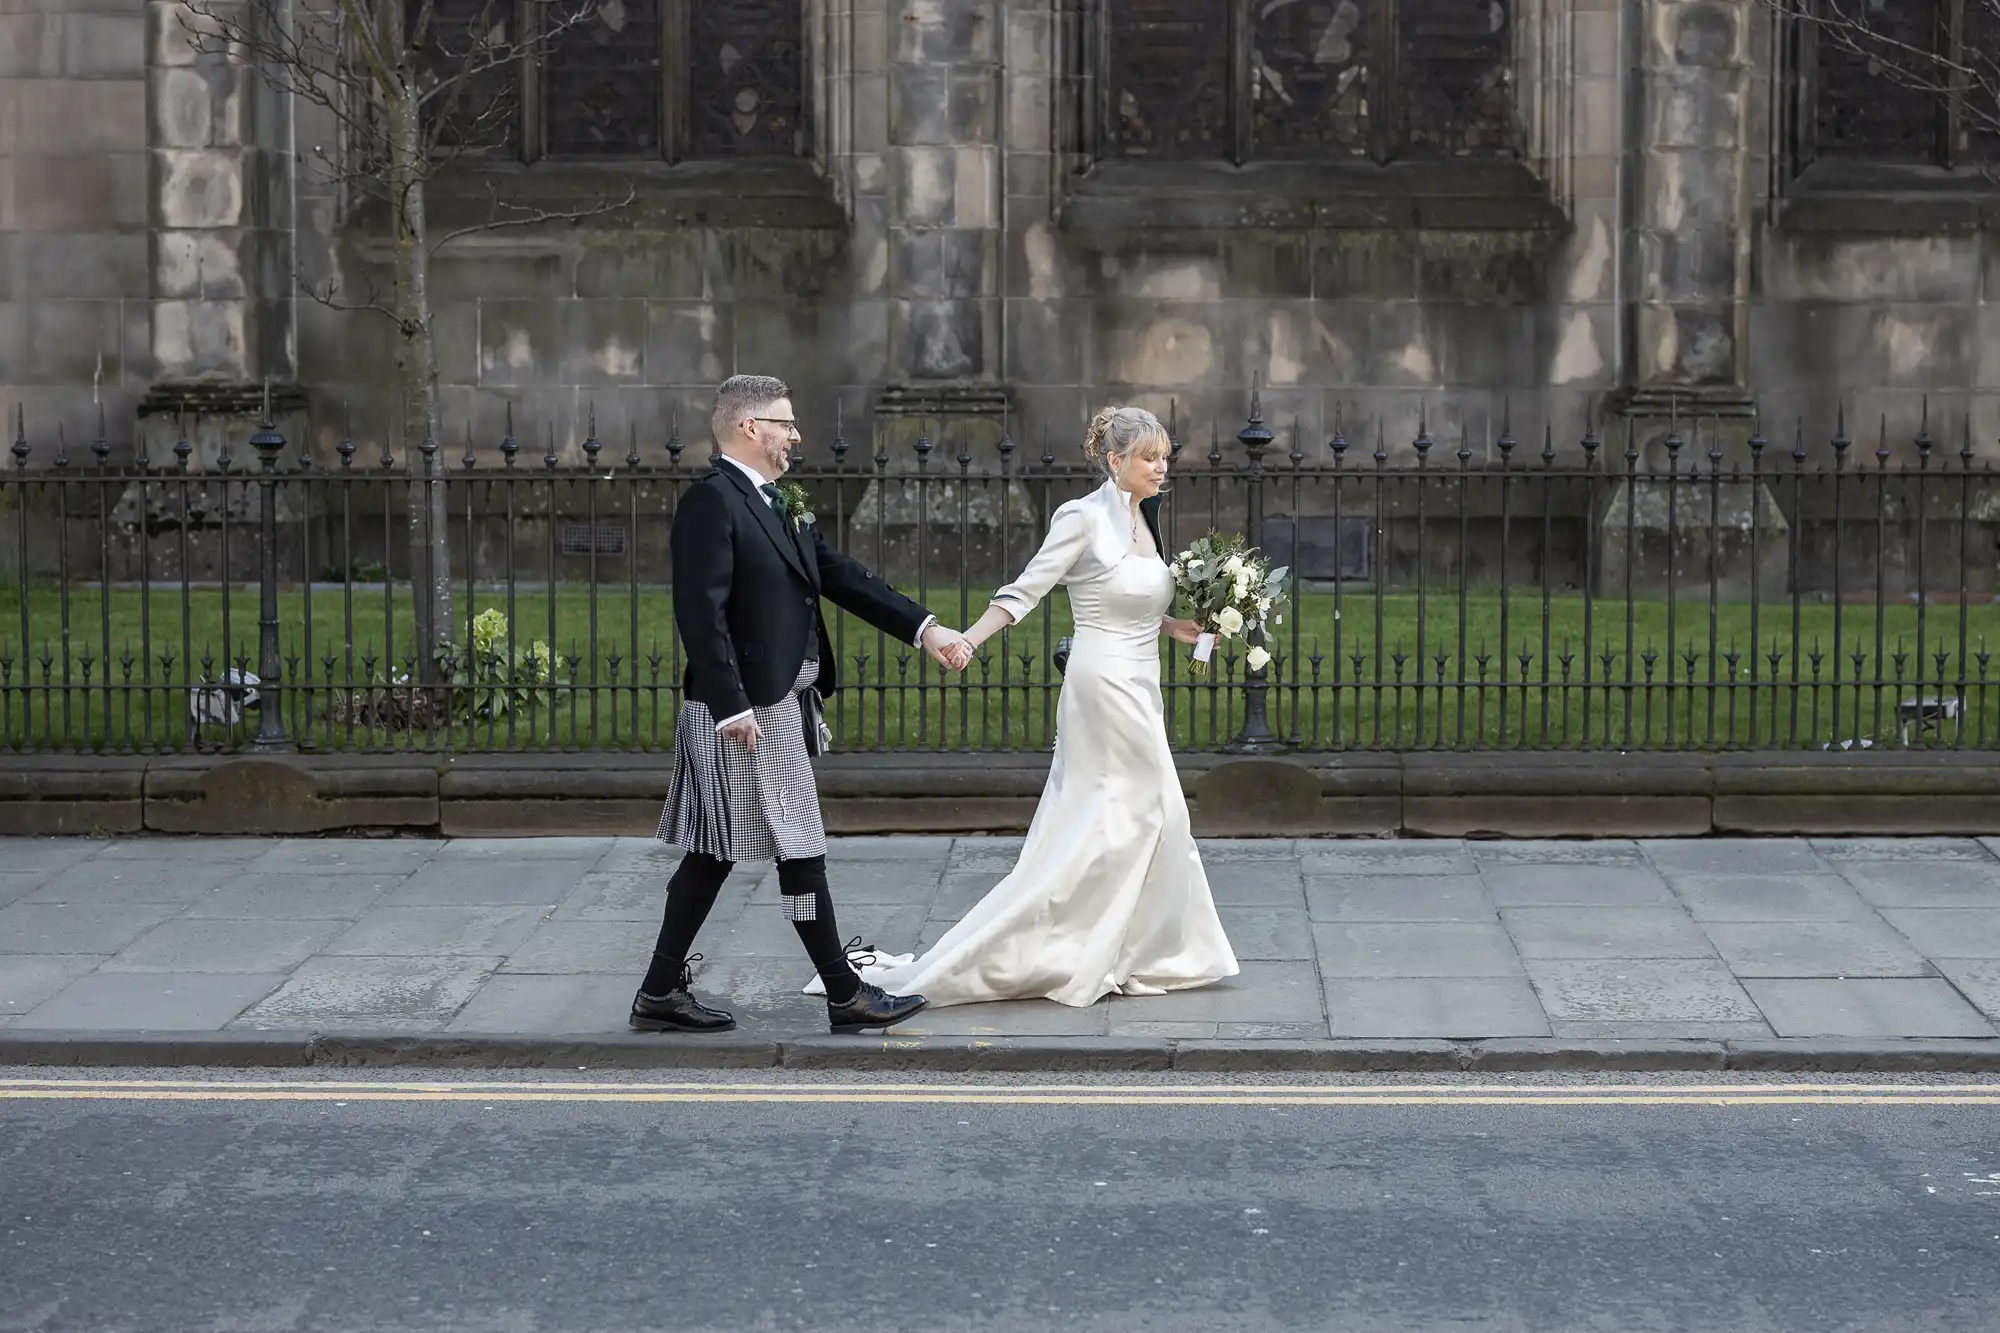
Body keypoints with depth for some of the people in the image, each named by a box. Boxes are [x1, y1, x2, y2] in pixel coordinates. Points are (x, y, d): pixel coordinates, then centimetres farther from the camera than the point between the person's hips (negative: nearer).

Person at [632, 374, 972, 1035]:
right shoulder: (711, 502, -14)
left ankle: (661, 993, 17)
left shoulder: (776, 506, 16)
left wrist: (925, 628, 12)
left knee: (713, 852, 12)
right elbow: (700, 613, -20)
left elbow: (842, 577, 17)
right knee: (800, 850, -1)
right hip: (746, 710, -10)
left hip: (780, 706, 10)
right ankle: (846, 996, 8)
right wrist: (733, 709, -23)